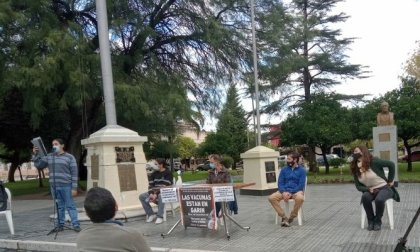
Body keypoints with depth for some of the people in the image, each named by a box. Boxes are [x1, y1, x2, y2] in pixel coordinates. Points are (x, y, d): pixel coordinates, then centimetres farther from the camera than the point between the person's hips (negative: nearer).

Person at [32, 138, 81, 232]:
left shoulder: (70, 157, -2)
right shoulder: (49, 157, 10)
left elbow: (74, 173, -4)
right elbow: (38, 165, 13)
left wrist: (74, 188, -9)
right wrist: (35, 155, -1)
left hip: (66, 186, -4)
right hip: (54, 186, 4)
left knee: (70, 206, -3)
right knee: (59, 206, 11)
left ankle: (76, 224, -2)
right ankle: (60, 224, 18)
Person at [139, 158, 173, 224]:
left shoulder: (168, 173, -7)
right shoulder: (154, 174, 13)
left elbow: (165, 186, -17)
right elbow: (150, 185, 6)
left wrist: (156, 194, -25)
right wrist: (151, 193, -15)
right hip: (154, 192, 7)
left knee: (161, 196, -41)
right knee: (141, 196, -13)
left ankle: (160, 217, -31)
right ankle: (151, 214, -5)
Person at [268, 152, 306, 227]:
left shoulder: (302, 170, 1)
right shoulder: (284, 169, 11)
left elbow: (301, 185, -7)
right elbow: (280, 183, 5)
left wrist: (290, 193, -19)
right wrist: (284, 192, -15)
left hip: (296, 191, -3)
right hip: (285, 191, 3)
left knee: (300, 198, -39)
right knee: (271, 198, -24)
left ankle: (291, 217, -17)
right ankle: (284, 217, -15)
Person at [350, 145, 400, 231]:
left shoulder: (373, 162, -17)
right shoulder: (355, 169, -1)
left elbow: (391, 164, -15)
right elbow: (358, 186, 3)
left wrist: (390, 181, -7)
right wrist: (368, 189, -17)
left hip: (384, 188, -4)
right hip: (370, 190, 4)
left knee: (379, 199, -36)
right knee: (365, 197, -31)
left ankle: (378, 221, -8)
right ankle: (371, 220, -10)